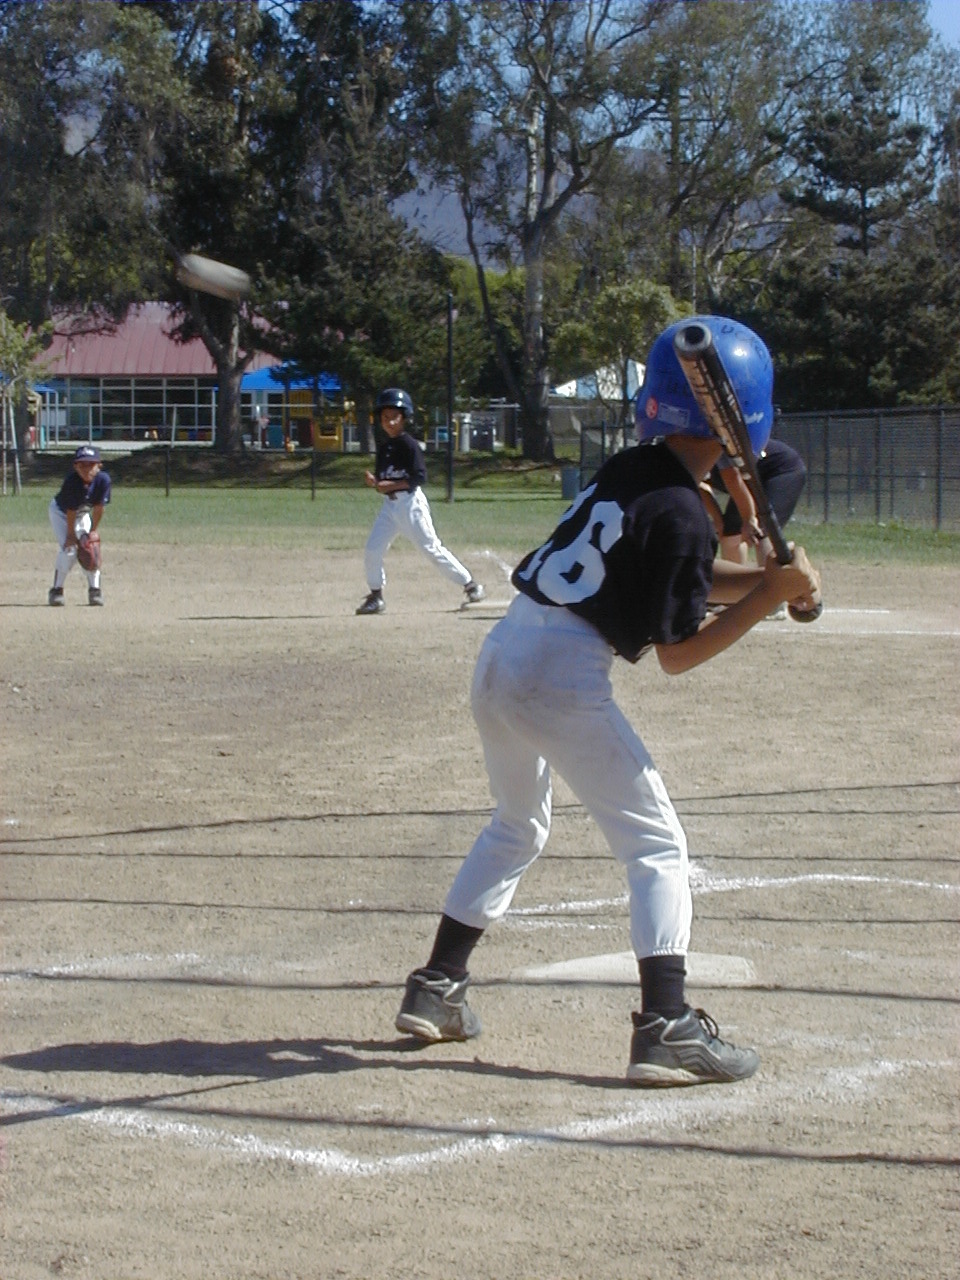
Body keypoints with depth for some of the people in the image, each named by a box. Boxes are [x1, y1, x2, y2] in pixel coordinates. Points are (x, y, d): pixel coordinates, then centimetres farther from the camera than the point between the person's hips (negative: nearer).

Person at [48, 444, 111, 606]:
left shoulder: (103, 479, -27)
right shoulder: (71, 480, -35)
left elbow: (98, 507, -17)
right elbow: (70, 510, -26)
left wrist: (92, 532, -12)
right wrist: (71, 534, -19)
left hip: (83, 513, 4)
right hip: (60, 511, -4)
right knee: (69, 549, -17)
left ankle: (94, 590, 7)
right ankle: (56, 590, -6)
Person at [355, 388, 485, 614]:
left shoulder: (409, 445, -10)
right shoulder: (383, 447, 11)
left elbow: (420, 477, -16)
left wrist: (392, 485, -21)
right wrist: (373, 481, -6)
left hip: (410, 501, -7)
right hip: (389, 503, 7)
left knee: (432, 548, -5)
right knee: (372, 551, -2)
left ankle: (470, 585, 4)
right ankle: (376, 597, 11)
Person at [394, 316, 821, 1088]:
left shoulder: (627, 470, 10)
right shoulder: (680, 514, -13)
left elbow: (680, 575, 19)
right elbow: (678, 653, -9)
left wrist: (766, 579, 6)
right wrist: (772, 594, -10)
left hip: (501, 655, 8)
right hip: (563, 677, -8)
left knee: (517, 827, 28)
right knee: (656, 845, 0)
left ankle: (436, 990, 30)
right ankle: (667, 1027, -10)